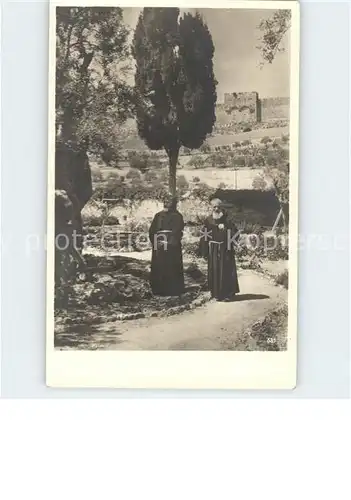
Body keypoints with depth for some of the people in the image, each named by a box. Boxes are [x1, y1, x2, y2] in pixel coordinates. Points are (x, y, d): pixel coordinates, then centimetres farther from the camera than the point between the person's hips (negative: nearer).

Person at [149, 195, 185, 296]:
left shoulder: (177, 216, 2)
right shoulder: (158, 215, 16)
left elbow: (177, 232, -7)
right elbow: (152, 230, 13)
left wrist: (168, 243, -16)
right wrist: (155, 241, -3)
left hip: (172, 247, -4)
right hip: (158, 246, 4)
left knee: (172, 268, -6)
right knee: (158, 268, 0)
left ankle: (173, 290, 0)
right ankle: (159, 289, 7)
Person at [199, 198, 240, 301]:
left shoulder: (226, 220, 2)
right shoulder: (208, 221, 5)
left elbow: (235, 234, -5)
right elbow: (204, 237, 5)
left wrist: (225, 228, -21)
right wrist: (204, 252, 0)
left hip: (225, 250, -1)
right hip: (213, 251, 2)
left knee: (226, 271, -3)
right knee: (214, 271, 2)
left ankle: (228, 294, 4)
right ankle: (217, 294, 11)